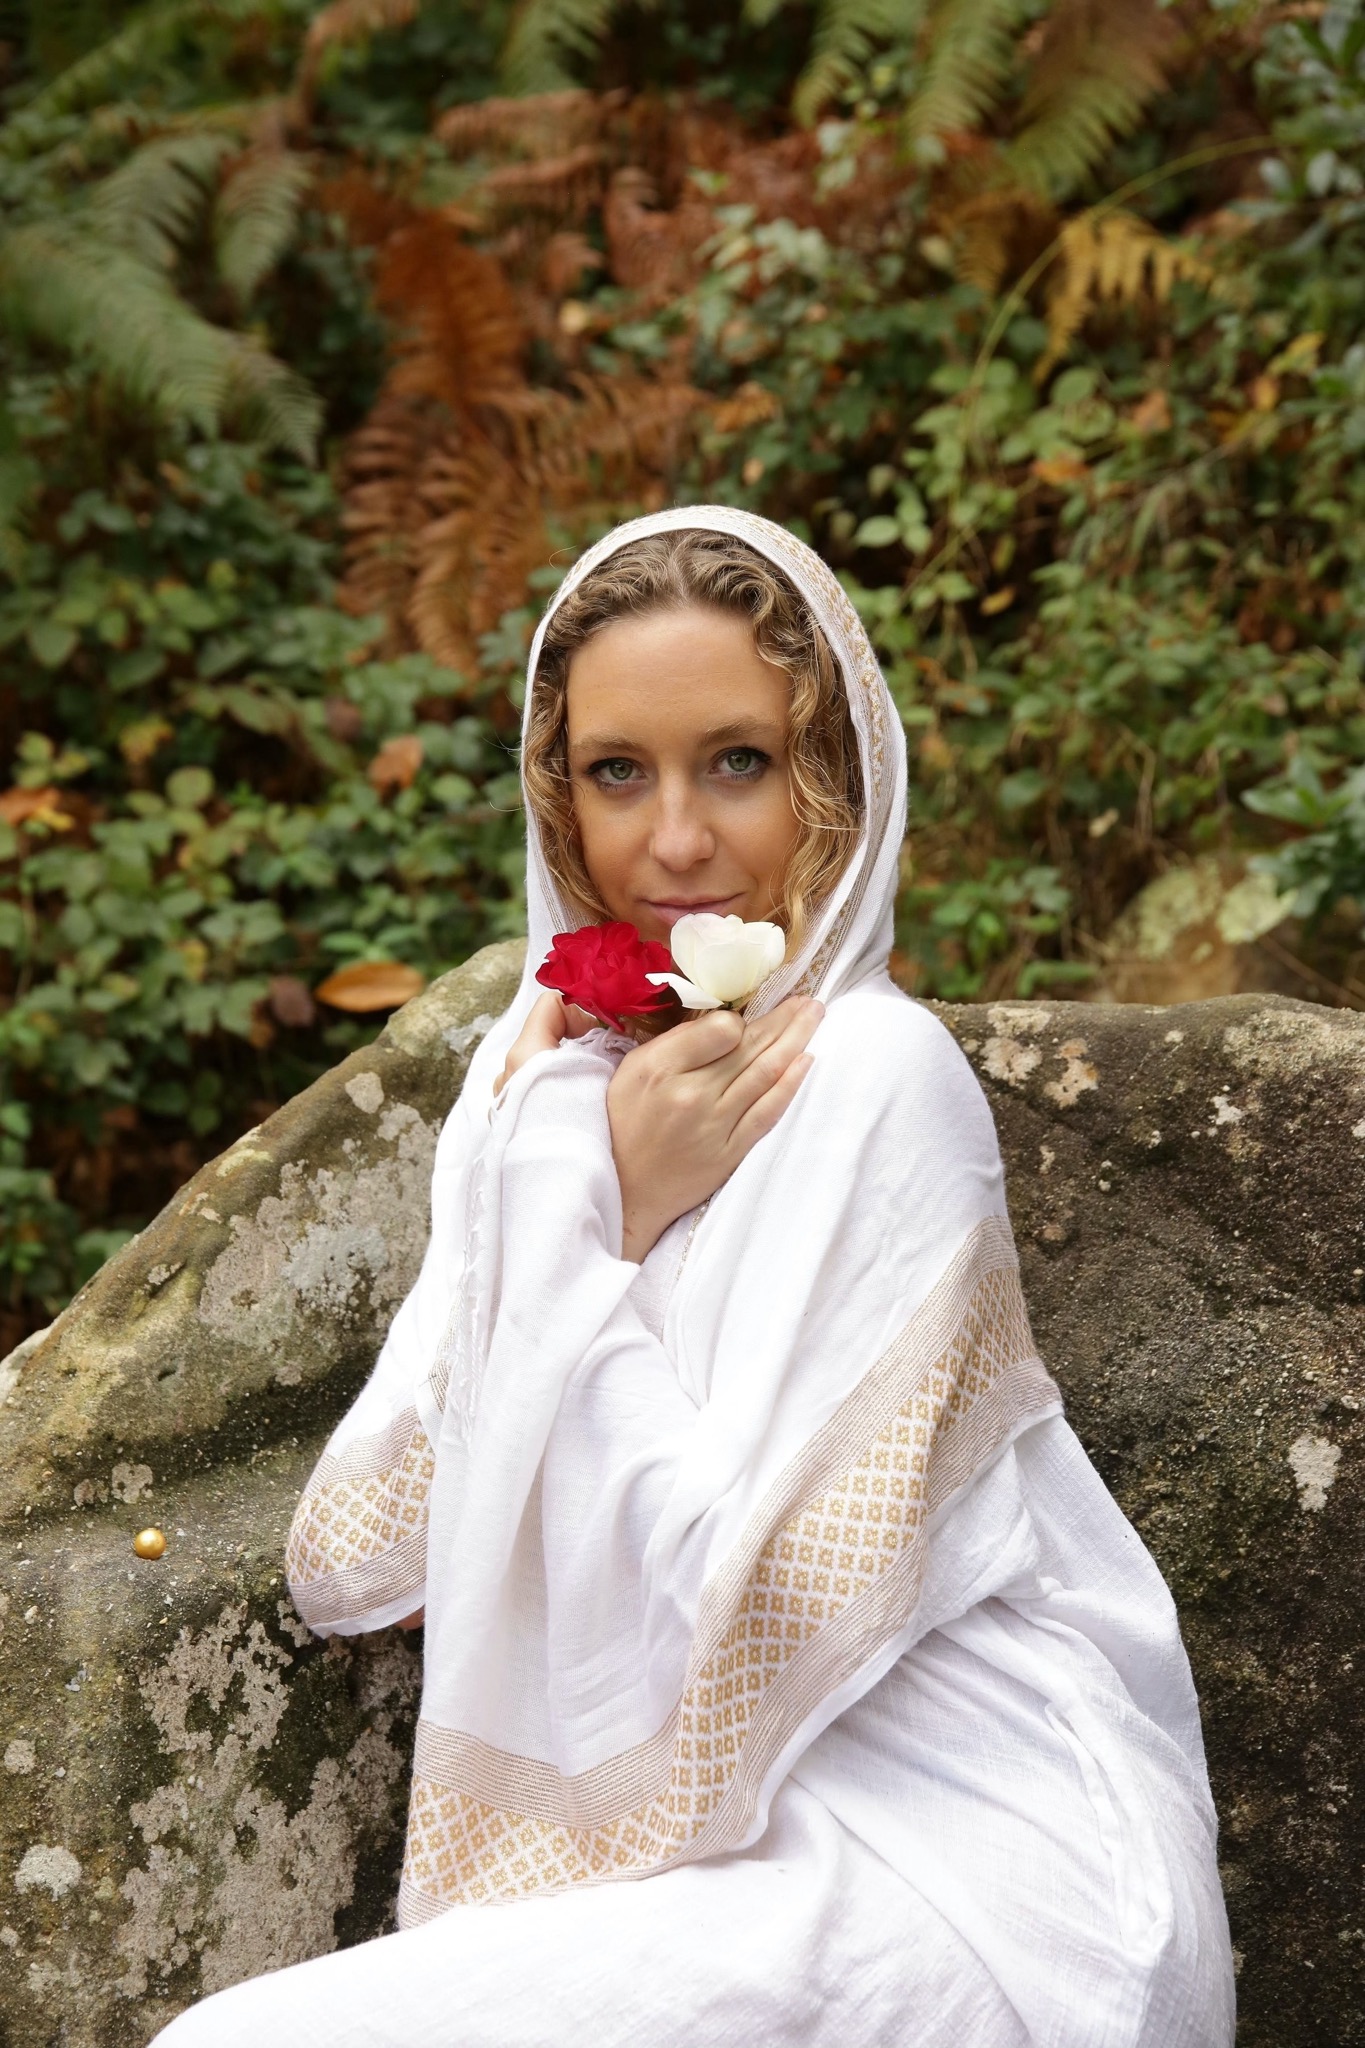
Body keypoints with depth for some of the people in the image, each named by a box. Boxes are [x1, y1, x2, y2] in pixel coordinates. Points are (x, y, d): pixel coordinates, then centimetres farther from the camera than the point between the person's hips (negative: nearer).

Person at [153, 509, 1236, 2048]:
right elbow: (343, 1568, 2)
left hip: (968, 1871, -6)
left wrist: (583, 1224, -15)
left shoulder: (869, 1080, -13)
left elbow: (725, 1639, -19)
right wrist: (550, 1176, -7)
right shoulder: (558, 1058, 8)